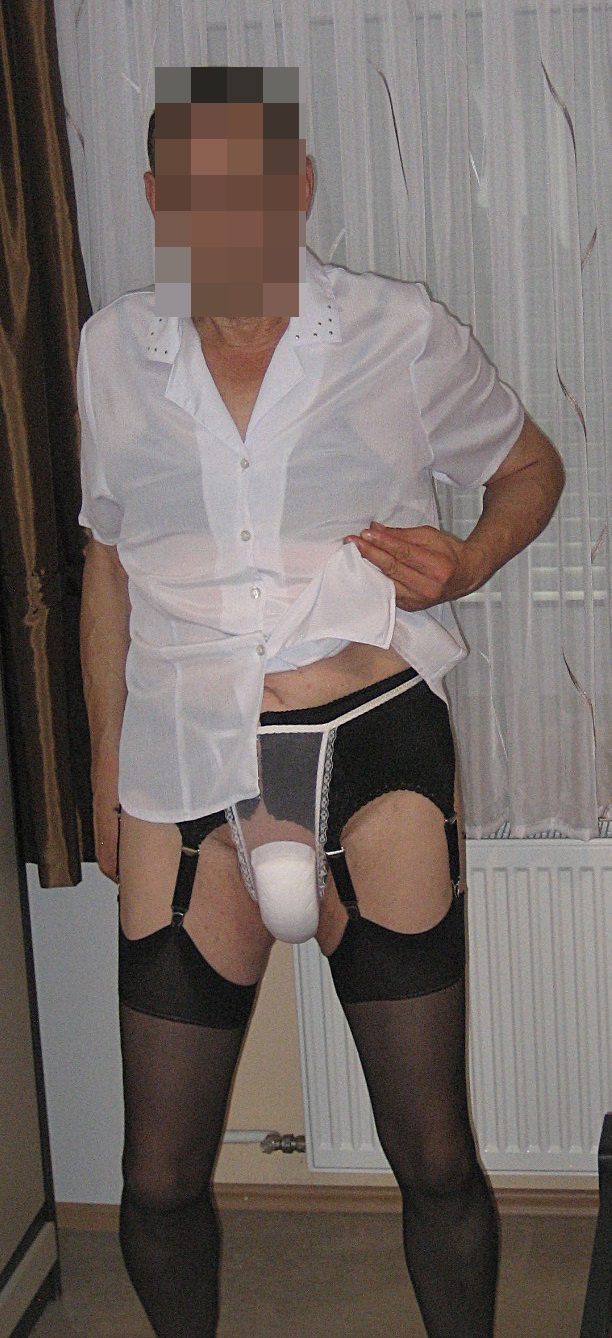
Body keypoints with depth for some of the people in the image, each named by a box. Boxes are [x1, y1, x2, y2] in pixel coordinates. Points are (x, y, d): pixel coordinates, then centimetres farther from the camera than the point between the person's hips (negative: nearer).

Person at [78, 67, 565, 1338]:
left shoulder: (401, 334, 2)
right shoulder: (113, 350, 9)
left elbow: (531, 462, 17)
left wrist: (468, 563, -4)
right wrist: (106, 761, 18)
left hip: (374, 755, -1)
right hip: (186, 771, 2)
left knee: (436, 1162, 5)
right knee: (160, 1181, 7)